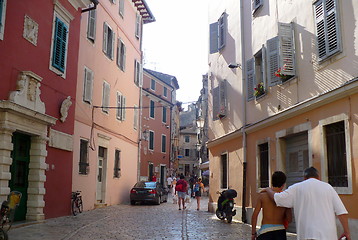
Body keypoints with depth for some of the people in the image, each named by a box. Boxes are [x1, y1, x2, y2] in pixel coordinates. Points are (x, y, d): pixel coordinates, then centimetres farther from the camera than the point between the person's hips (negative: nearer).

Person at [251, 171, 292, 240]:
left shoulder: (262, 195, -2)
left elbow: (254, 215, -2)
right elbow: (289, 219, 0)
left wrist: (253, 233, 7)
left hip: (265, 230, -1)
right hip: (280, 231, 1)